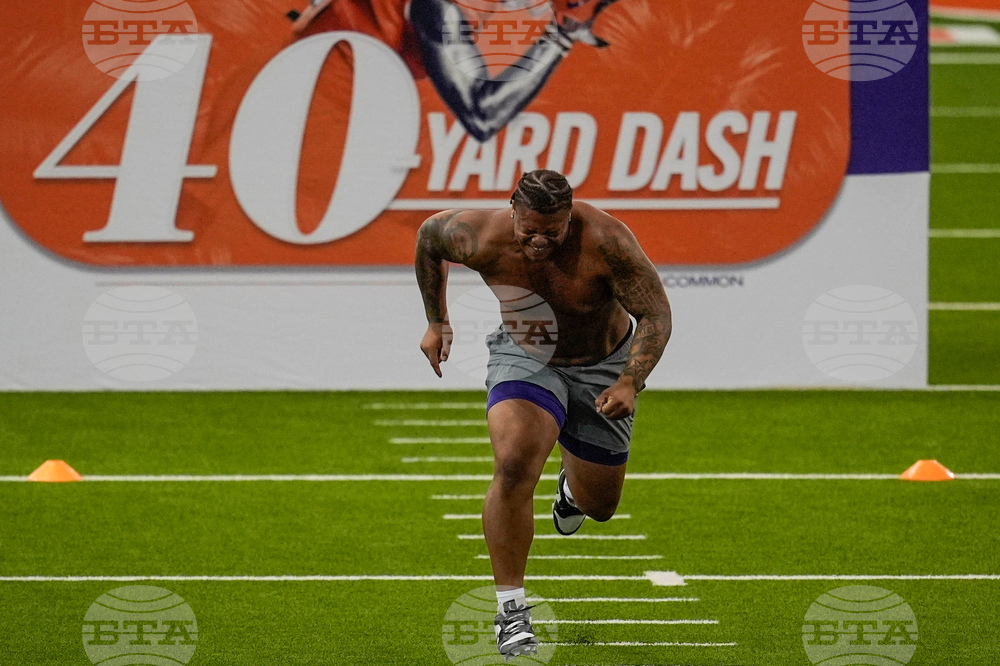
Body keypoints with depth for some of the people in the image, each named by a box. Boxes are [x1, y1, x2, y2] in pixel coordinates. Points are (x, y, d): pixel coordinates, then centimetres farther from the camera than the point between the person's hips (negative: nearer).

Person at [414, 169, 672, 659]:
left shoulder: (604, 241, -31)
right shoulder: (481, 239, -26)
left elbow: (656, 313, -20)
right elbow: (428, 235, -2)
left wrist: (630, 382, -33)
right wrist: (436, 321, 4)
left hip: (602, 366, 1)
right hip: (524, 357, 0)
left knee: (599, 505, 14)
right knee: (514, 466, -30)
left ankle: (572, 486, 57)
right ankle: (510, 610, -20)